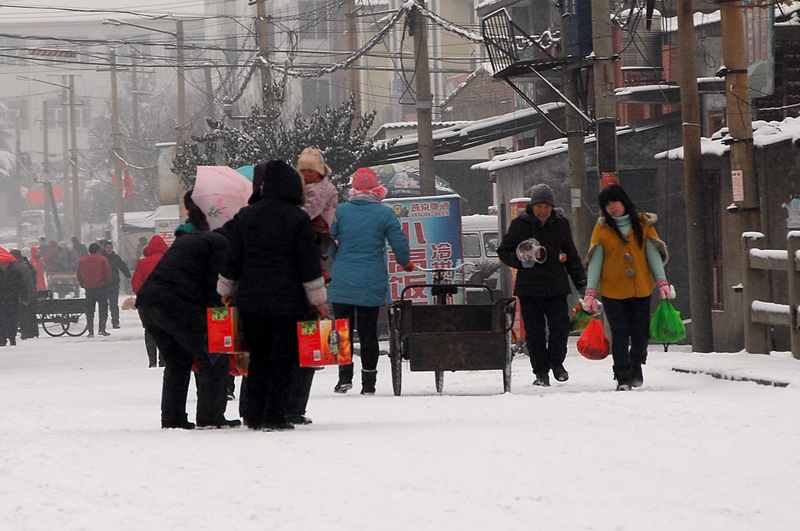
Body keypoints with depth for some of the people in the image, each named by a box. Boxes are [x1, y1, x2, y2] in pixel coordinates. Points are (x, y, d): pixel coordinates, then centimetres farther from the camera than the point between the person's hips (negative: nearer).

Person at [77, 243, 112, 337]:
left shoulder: (82, 260, 4)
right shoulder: (102, 259, -7)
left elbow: (79, 275, 7)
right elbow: (108, 273, -6)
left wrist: (83, 284, 18)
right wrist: (107, 282, 10)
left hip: (88, 287, 3)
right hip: (101, 287, -3)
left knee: (89, 310, 9)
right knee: (103, 308, 2)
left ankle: (91, 331, 6)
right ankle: (101, 329, -8)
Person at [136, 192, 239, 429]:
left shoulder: (184, 240, 29)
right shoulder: (219, 243, 4)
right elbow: (215, 286, -5)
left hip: (148, 301, 8)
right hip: (178, 306, -8)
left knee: (177, 361, 22)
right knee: (213, 358, 4)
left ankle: (172, 417, 19)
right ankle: (210, 416, 2)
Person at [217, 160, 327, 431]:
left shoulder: (244, 217, 3)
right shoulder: (297, 219, -6)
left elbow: (232, 260, 9)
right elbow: (309, 264, -6)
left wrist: (226, 291, 22)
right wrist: (318, 299, 1)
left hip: (251, 300, 3)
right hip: (287, 302, -3)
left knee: (258, 358, 15)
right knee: (284, 359, 2)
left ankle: (254, 414, 13)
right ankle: (274, 415, -4)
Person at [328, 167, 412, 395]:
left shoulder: (339, 211, -3)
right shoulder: (384, 213, -4)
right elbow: (399, 242, -1)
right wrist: (405, 263, 20)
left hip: (342, 284, 0)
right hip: (372, 286, 0)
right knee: (368, 332, 6)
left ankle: (345, 376, -5)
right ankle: (368, 382, 8)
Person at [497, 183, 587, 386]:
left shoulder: (561, 223, 6)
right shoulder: (520, 224, 0)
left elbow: (571, 254, 15)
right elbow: (503, 251, 6)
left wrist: (580, 280, 10)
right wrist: (521, 261, -13)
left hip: (556, 285, 1)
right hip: (529, 286, -1)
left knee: (560, 326, -6)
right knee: (534, 332, 1)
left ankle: (556, 362, 17)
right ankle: (541, 372, 11)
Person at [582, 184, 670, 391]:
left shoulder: (642, 224, 5)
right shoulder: (602, 228, 1)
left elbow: (653, 254, 6)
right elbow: (595, 261, 1)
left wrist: (662, 281, -4)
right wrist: (591, 292, -5)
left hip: (641, 289, 1)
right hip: (613, 291, -1)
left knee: (641, 333, 4)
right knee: (620, 335, -6)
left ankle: (636, 366, 30)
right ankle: (623, 378, -1)